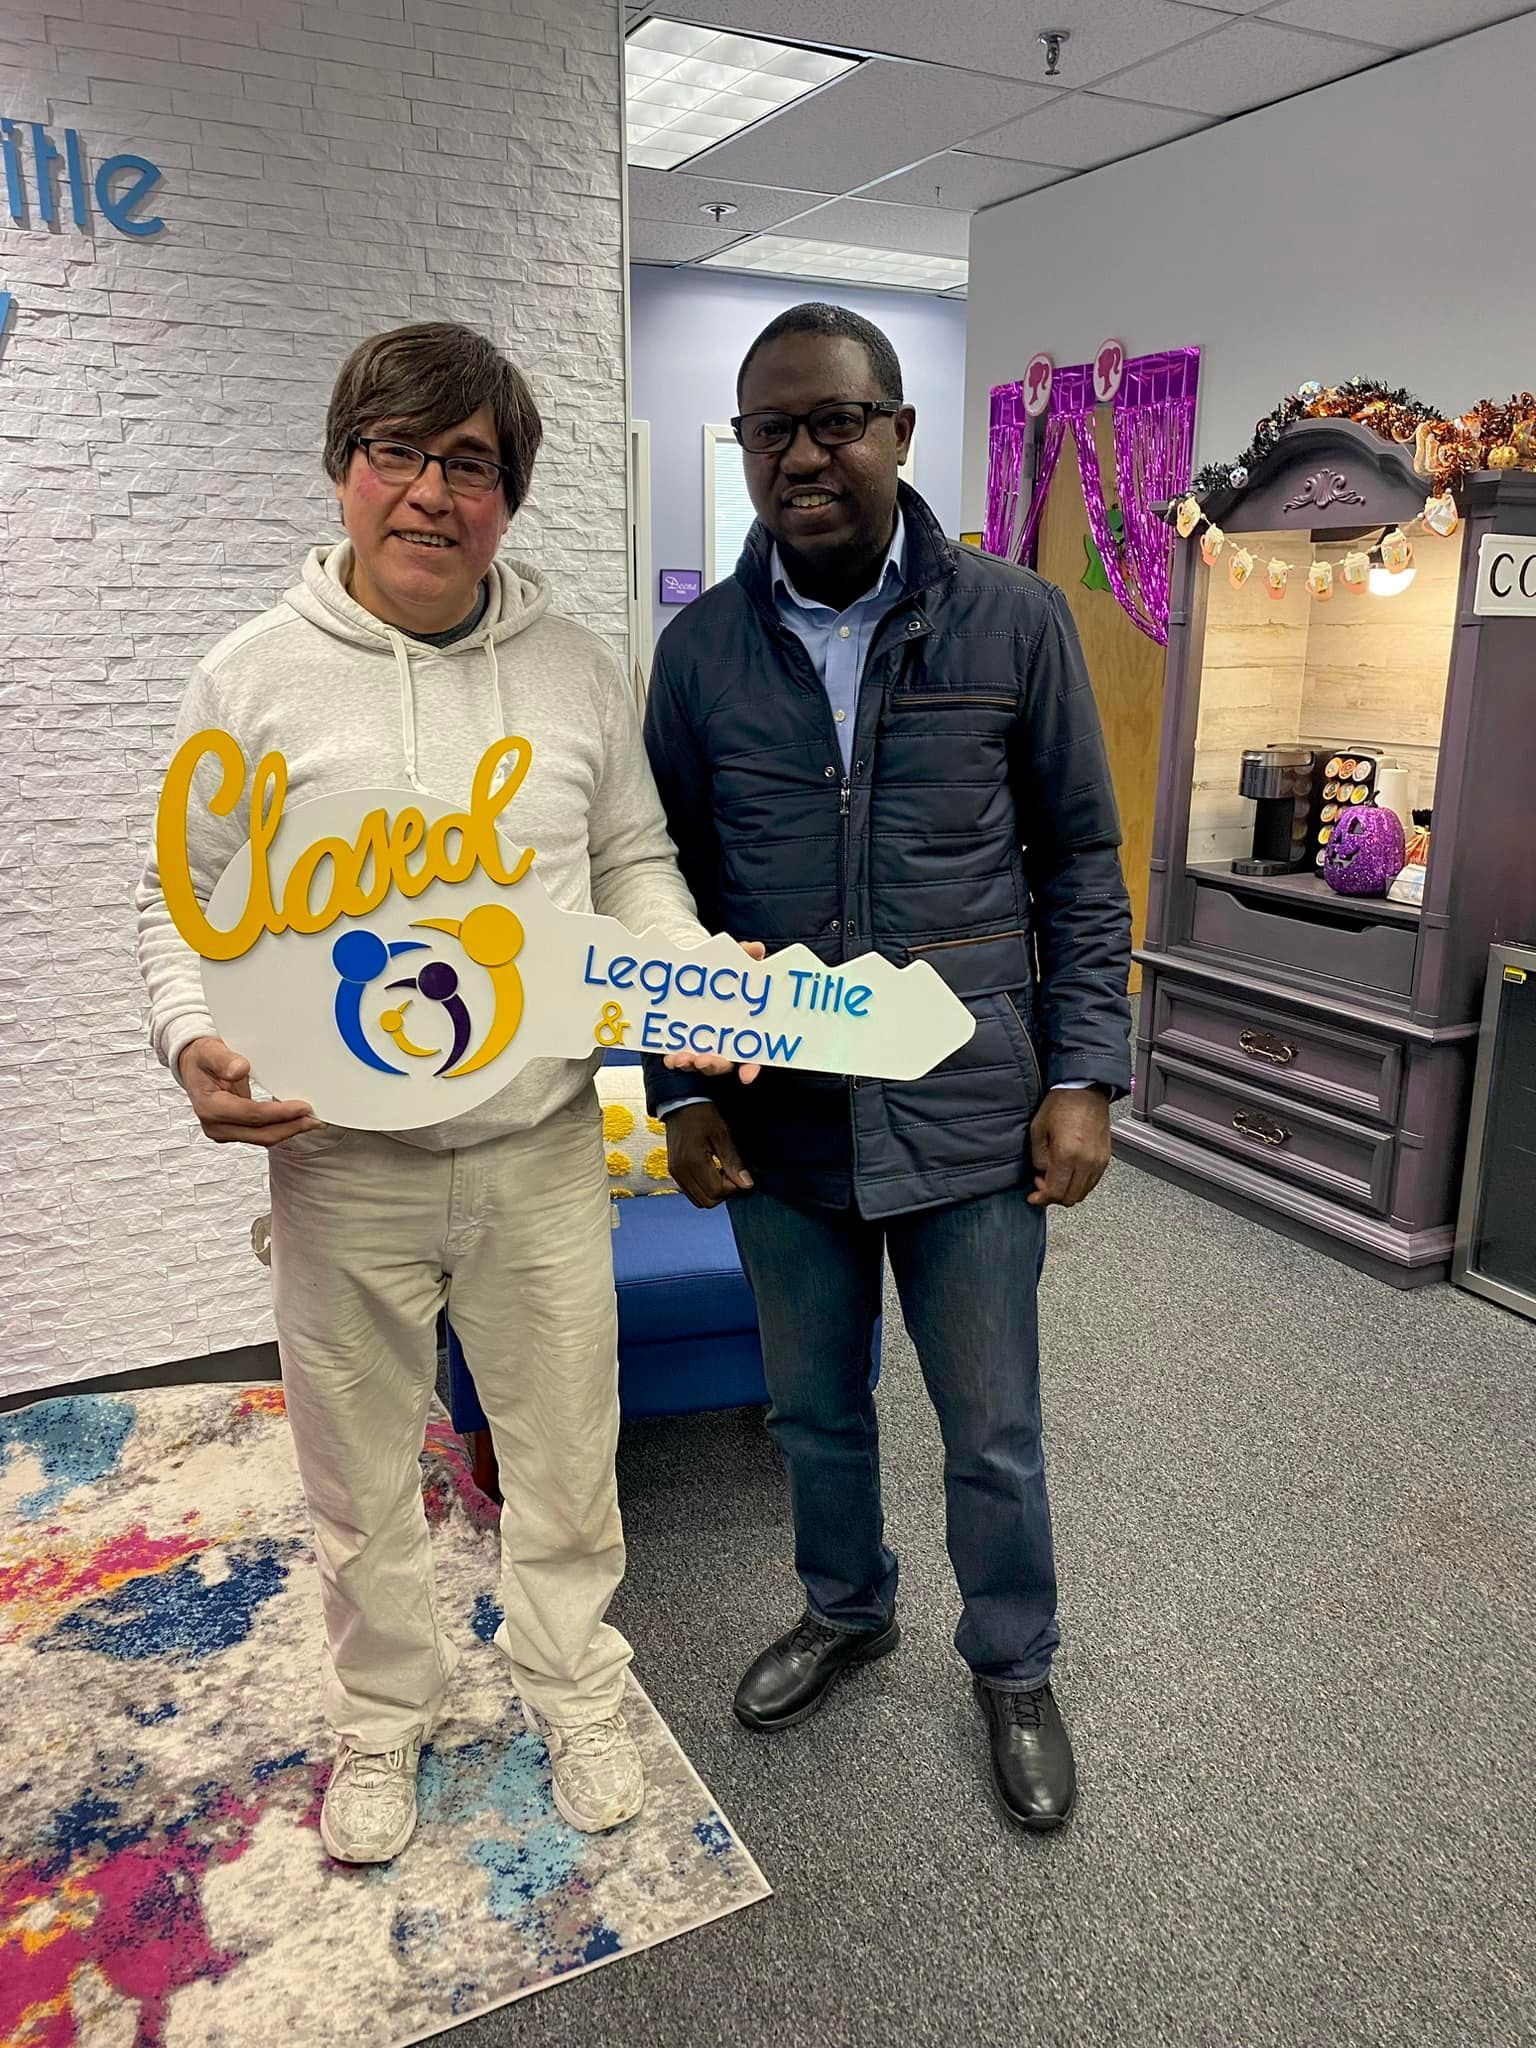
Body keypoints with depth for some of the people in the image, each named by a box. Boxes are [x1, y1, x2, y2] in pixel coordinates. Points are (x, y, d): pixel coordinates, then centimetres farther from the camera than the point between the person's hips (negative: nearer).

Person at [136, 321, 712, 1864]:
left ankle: (573, 1691, 43)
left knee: (567, 1451, 16)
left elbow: (634, 866, 9)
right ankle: (383, 1711, 44)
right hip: (341, 1164, -1)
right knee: (361, 1474, 17)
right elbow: (183, 898, 2)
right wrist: (196, 1043, -16)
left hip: (544, 1148, 2)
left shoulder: (579, 669, 2)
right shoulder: (253, 678, -4)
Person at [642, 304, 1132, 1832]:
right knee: (814, 1411, 21)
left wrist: (1084, 1077, -6)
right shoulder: (700, 649, 1)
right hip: (778, 1124, 2)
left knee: (993, 1435, 14)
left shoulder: (1016, 623, -4)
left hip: (970, 1119, -2)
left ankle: (1014, 1670, 41)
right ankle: (845, 1610, 49)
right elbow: (670, 888, 6)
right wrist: (678, 1093, 1)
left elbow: (1081, 862, 0)